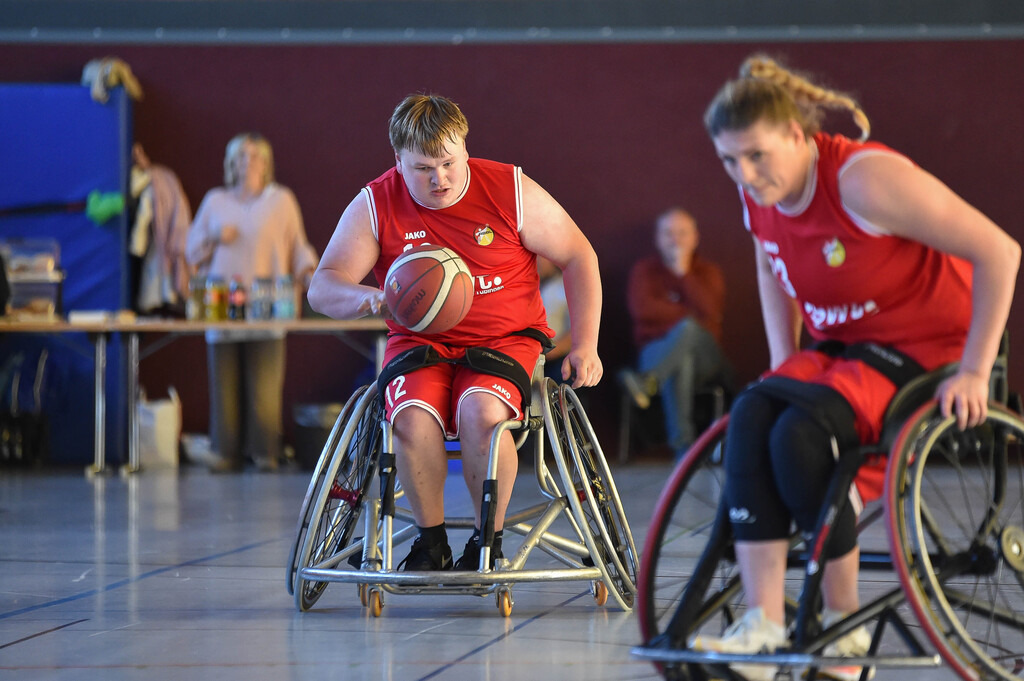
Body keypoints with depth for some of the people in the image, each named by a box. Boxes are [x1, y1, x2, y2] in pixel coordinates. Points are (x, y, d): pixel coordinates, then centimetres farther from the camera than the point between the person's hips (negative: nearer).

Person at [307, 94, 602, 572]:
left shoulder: (512, 191, -7)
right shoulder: (374, 206, -5)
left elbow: (578, 257, 4)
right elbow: (322, 288, -8)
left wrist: (585, 345, -2)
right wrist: (371, 297, -31)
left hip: (505, 340, -1)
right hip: (419, 343, 1)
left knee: (483, 413, -34)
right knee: (412, 419, -31)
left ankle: (488, 541, -11)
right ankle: (431, 541, -8)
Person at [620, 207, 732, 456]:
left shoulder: (709, 272, 12)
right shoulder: (644, 270, 12)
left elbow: (710, 312, -8)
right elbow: (642, 309, -8)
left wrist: (683, 272, -8)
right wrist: (691, 314, -5)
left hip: (703, 356, 1)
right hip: (656, 350, -1)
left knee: (688, 329, -36)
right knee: (680, 360, -39)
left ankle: (647, 382, -62)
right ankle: (683, 443, -52)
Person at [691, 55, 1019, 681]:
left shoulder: (862, 177, -24)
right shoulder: (760, 192, -1)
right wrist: (785, 367, 10)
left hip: (920, 351, -7)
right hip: (839, 347, 7)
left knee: (801, 431, -31)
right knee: (752, 416, -25)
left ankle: (844, 625, -15)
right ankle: (763, 623, -29)